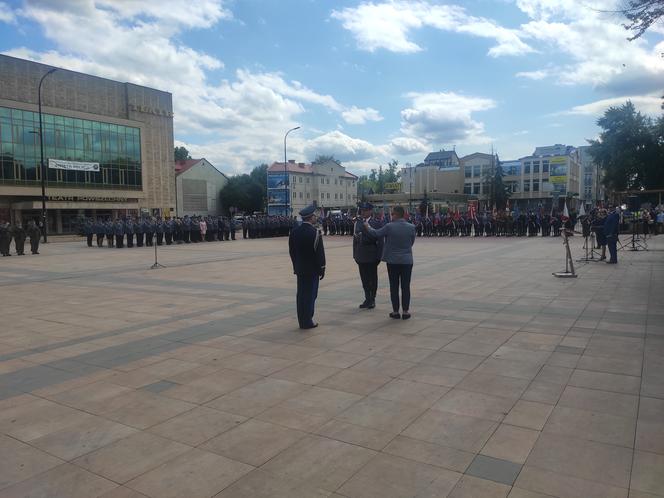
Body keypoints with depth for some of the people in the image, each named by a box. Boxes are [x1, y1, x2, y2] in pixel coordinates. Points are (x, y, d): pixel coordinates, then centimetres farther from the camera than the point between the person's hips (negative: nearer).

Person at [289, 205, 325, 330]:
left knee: (301, 294, 11)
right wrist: (322, 269, -6)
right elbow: (319, 252, -15)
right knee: (311, 294, 1)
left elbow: (291, 251, 9)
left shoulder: (294, 231, 3)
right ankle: (307, 322, 6)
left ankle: (302, 321, 19)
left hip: (300, 269, 6)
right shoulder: (315, 232, -16)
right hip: (312, 269, -6)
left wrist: (296, 265, 17)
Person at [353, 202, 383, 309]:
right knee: (364, 278, 9)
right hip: (361, 255, 4)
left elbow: (380, 240, -6)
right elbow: (355, 238, 11)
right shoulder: (358, 222, 9)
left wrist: (379, 255, -11)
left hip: (372, 255, -4)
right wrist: (355, 254, 7)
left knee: (372, 278, 5)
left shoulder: (376, 223, -4)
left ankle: (372, 299, 15)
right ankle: (367, 299, 19)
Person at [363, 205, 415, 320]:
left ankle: (395, 311, 10)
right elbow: (412, 242, 7)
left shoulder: (389, 227, -11)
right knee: (406, 286, 6)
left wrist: (367, 227, 21)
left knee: (394, 286, 6)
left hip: (393, 261, -1)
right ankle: (405, 311, 8)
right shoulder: (411, 227, -4)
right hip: (407, 260, 2)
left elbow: (376, 233, 2)